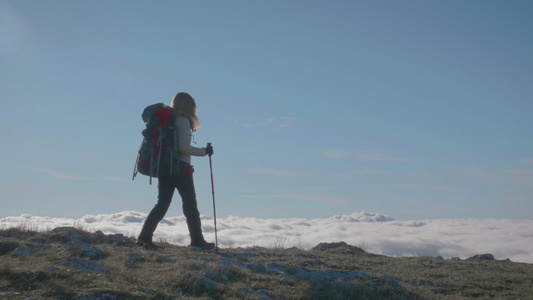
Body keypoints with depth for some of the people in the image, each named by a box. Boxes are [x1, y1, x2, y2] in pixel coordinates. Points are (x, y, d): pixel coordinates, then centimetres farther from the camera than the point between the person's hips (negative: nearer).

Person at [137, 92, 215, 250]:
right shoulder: (183, 121, -9)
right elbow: (184, 147, -17)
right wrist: (204, 151, -8)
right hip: (181, 168, -7)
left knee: (162, 203, 7)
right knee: (190, 204, 3)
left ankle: (145, 235, -5)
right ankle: (197, 240, 9)